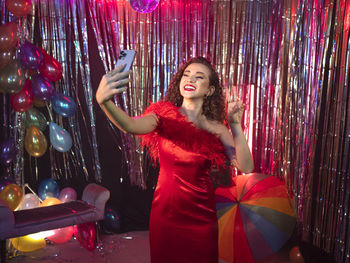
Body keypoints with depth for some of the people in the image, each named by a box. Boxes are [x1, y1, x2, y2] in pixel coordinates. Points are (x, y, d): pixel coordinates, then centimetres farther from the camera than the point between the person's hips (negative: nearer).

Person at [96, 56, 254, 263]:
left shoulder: (216, 128, -5)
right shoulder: (164, 115, -9)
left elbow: (246, 168, -14)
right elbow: (131, 126, -30)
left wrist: (235, 126, -24)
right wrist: (104, 101, -50)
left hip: (201, 215, 1)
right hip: (165, 211, 0)